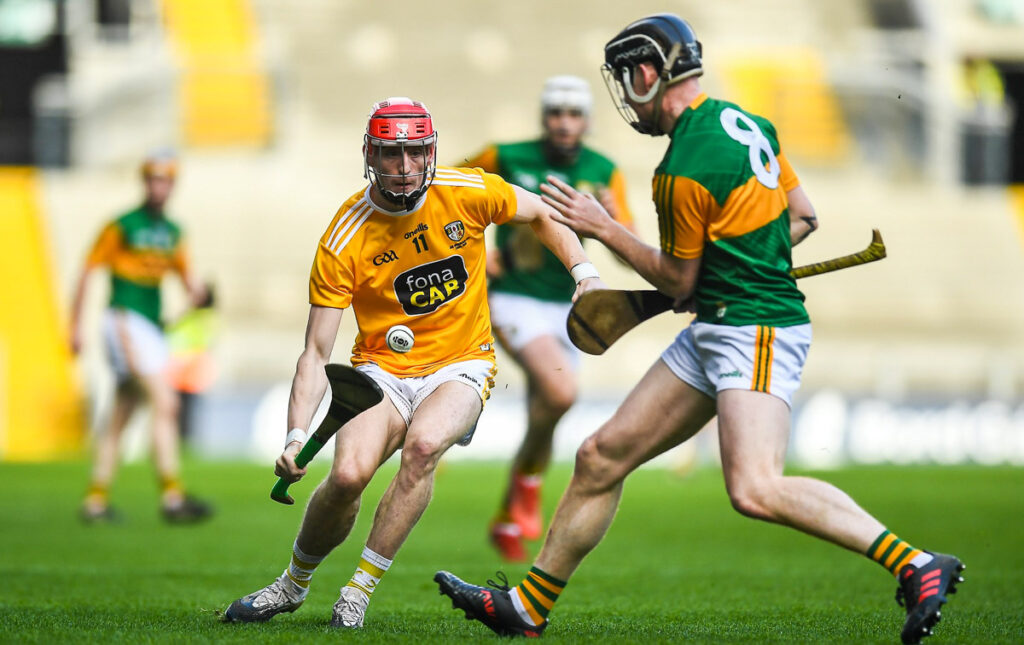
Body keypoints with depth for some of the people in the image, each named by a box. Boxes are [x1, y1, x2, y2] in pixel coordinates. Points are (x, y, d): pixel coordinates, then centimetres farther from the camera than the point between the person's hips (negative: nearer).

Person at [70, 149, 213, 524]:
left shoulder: (172, 232, 15)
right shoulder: (122, 226, -5)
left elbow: (185, 275, 21)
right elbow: (88, 271, -3)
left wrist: (197, 294, -3)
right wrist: (75, 327, -6)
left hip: (151, 326, 8)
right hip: (125, 321, -8)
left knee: (120, 417, 10)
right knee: (165, 402, -18)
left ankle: (95, 500, 15)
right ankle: (172, 496, -22)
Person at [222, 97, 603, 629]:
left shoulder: (468, 193, -10)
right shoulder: (343, 241, -14)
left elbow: (541, 216, 12)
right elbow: (317, 352, -13)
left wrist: (584, 274, -2)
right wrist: (296, 436, -25)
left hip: (460, 365, 0)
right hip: (383, 369, 0)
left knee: (423, 444, -32)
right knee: (349, 472, -25)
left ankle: (360, 590, -19)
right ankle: (293, 584, 5)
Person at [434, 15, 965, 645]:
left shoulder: (684, 172, -17)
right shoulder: (745, 122, 9)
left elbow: (678, 281, -5)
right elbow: (803, 218, 18)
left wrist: (602, 227, 5)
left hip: (755, 332, -10)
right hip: (715, 331, 10)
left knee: (756, 490, -27)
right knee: (602, 457, 11)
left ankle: (917, 566, -26)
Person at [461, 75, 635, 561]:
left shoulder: (604, 173, -4)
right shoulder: (507, 158, -10)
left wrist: (612, 216, -31)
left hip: (565, 307, 4)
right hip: (513, 300, -4)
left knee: (541, 422, 12)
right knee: (561, 391, -28)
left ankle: (506, 521, 32)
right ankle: (528, 483, -3)